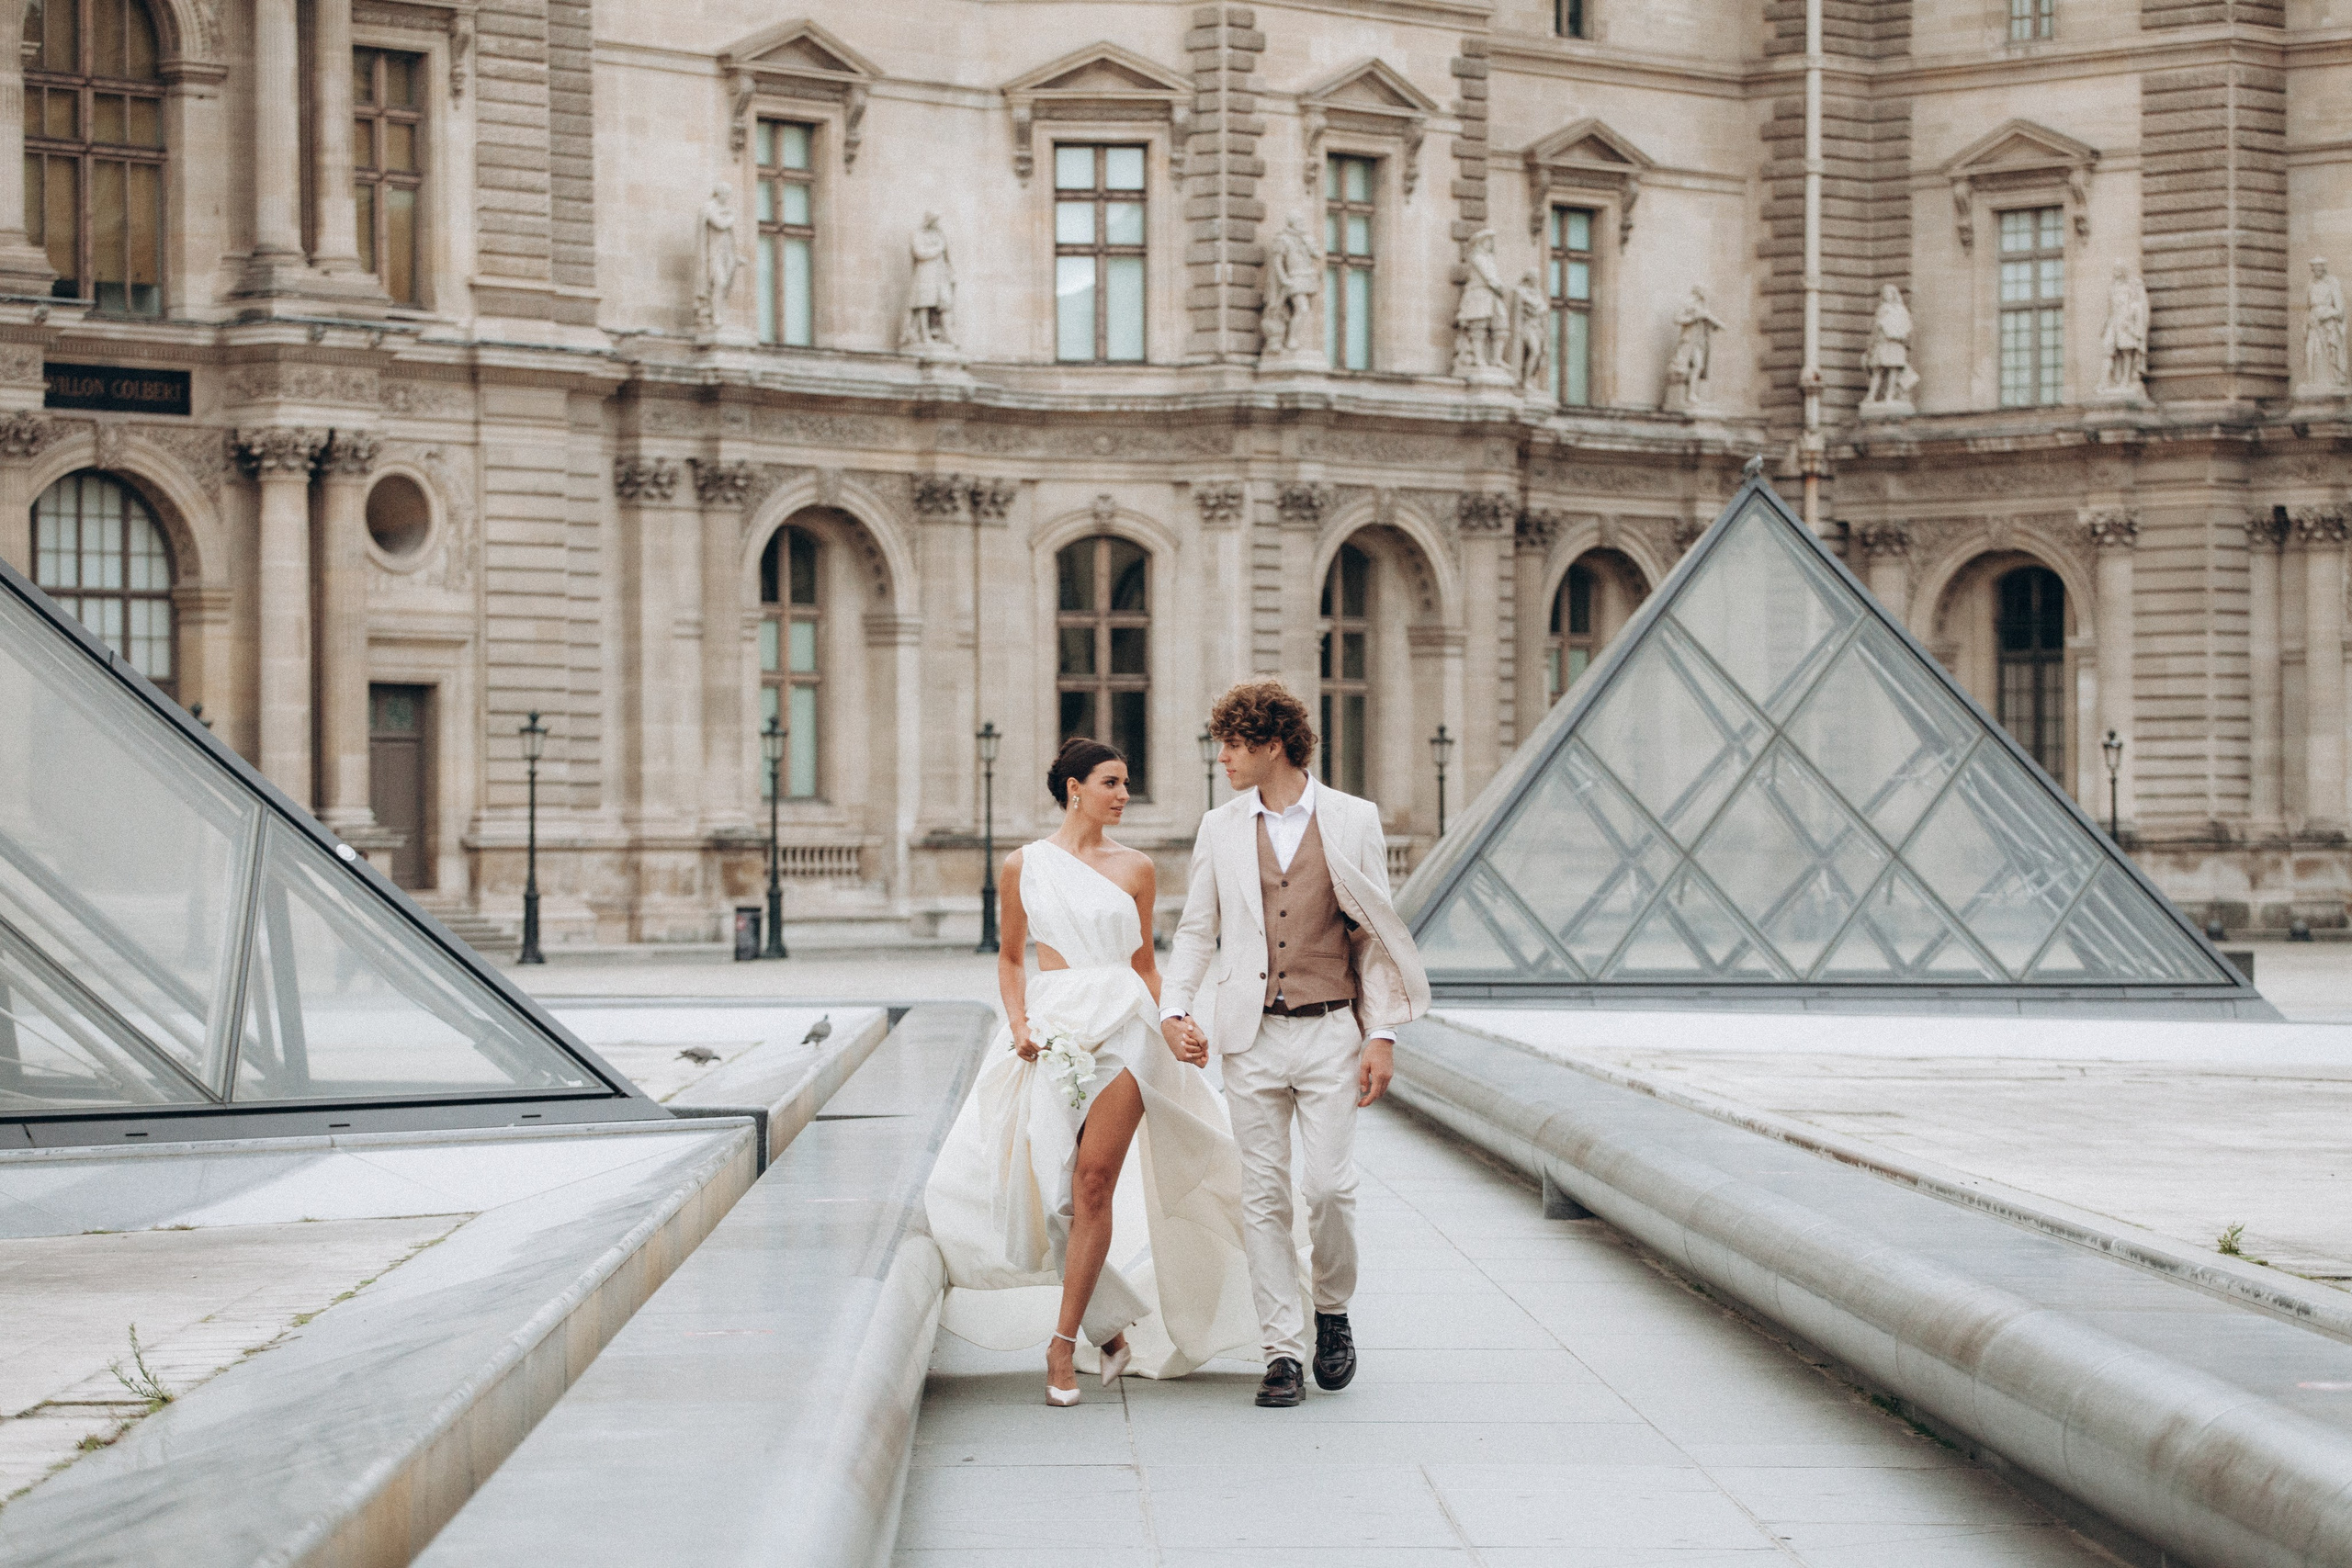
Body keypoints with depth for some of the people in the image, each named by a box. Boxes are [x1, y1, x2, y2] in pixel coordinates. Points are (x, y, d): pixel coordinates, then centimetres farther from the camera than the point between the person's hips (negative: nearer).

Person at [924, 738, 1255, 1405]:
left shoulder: (1135, 868, 8)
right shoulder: (1024, 866, 7)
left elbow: (1144, 965, 14)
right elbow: (1010, 956, 16)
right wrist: (1018, 1021, -1)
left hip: (1122, 1030, -1)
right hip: (1053, 1035, 1)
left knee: (1092, 1184, -11)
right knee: (1055, 1191, -2)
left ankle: (1062, 1343, -7)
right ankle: (1108, 1326, 17)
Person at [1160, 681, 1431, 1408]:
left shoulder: (1353, 821, 1)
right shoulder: (1220, 829, 8)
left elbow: (1375, 935, 3)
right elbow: (1197, 931, 14)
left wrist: (1382, 1034, -3)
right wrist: (1174, 1008, -2)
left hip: (1329, 1029, -2)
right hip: (1252, 1036, 2)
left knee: (1329, 1186, -7)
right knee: (1264, 1198, 1)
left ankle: (1333, 1313, 20)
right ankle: (1283, 1353, 8)